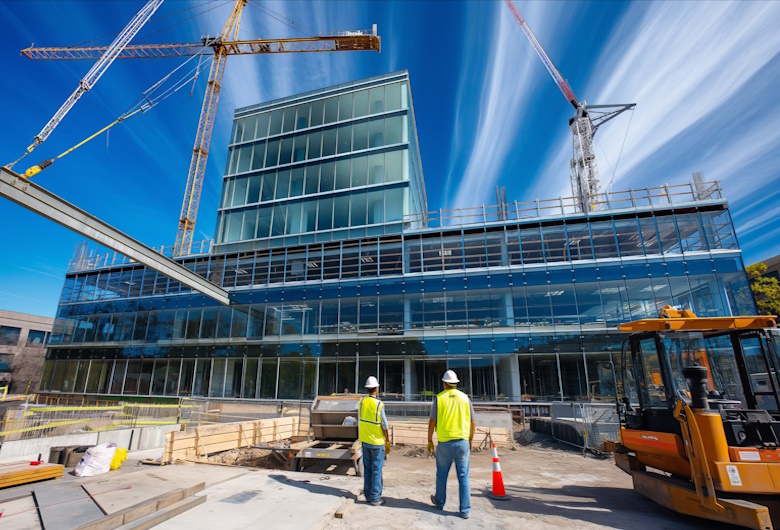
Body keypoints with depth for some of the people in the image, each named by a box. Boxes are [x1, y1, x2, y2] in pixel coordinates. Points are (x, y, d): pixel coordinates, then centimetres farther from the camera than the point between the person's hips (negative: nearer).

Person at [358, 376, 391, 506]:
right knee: (376, 470, 5)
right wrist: (387, 442, -2)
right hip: (377, 442, -5)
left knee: (367, 469, 16)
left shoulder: (362, 401, -4)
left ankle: (368, 495, 25)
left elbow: (361, 421, 5)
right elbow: (384, 426, -13)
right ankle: (375, 498, 12)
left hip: (365, 440, 5)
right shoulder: (379, 404, -19)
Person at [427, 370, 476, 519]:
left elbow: (432, 422, -5)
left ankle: (439, 502, 33)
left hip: (444, 442, -1)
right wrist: (470, 440, 19)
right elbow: (472, 423, 6)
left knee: (441, 475, 16)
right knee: (463, 477, 10)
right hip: (462, 441, 1)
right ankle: (465, 510, 14)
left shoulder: (439, 398, -4)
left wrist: (429, 441, 6)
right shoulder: (465, 398, 1)